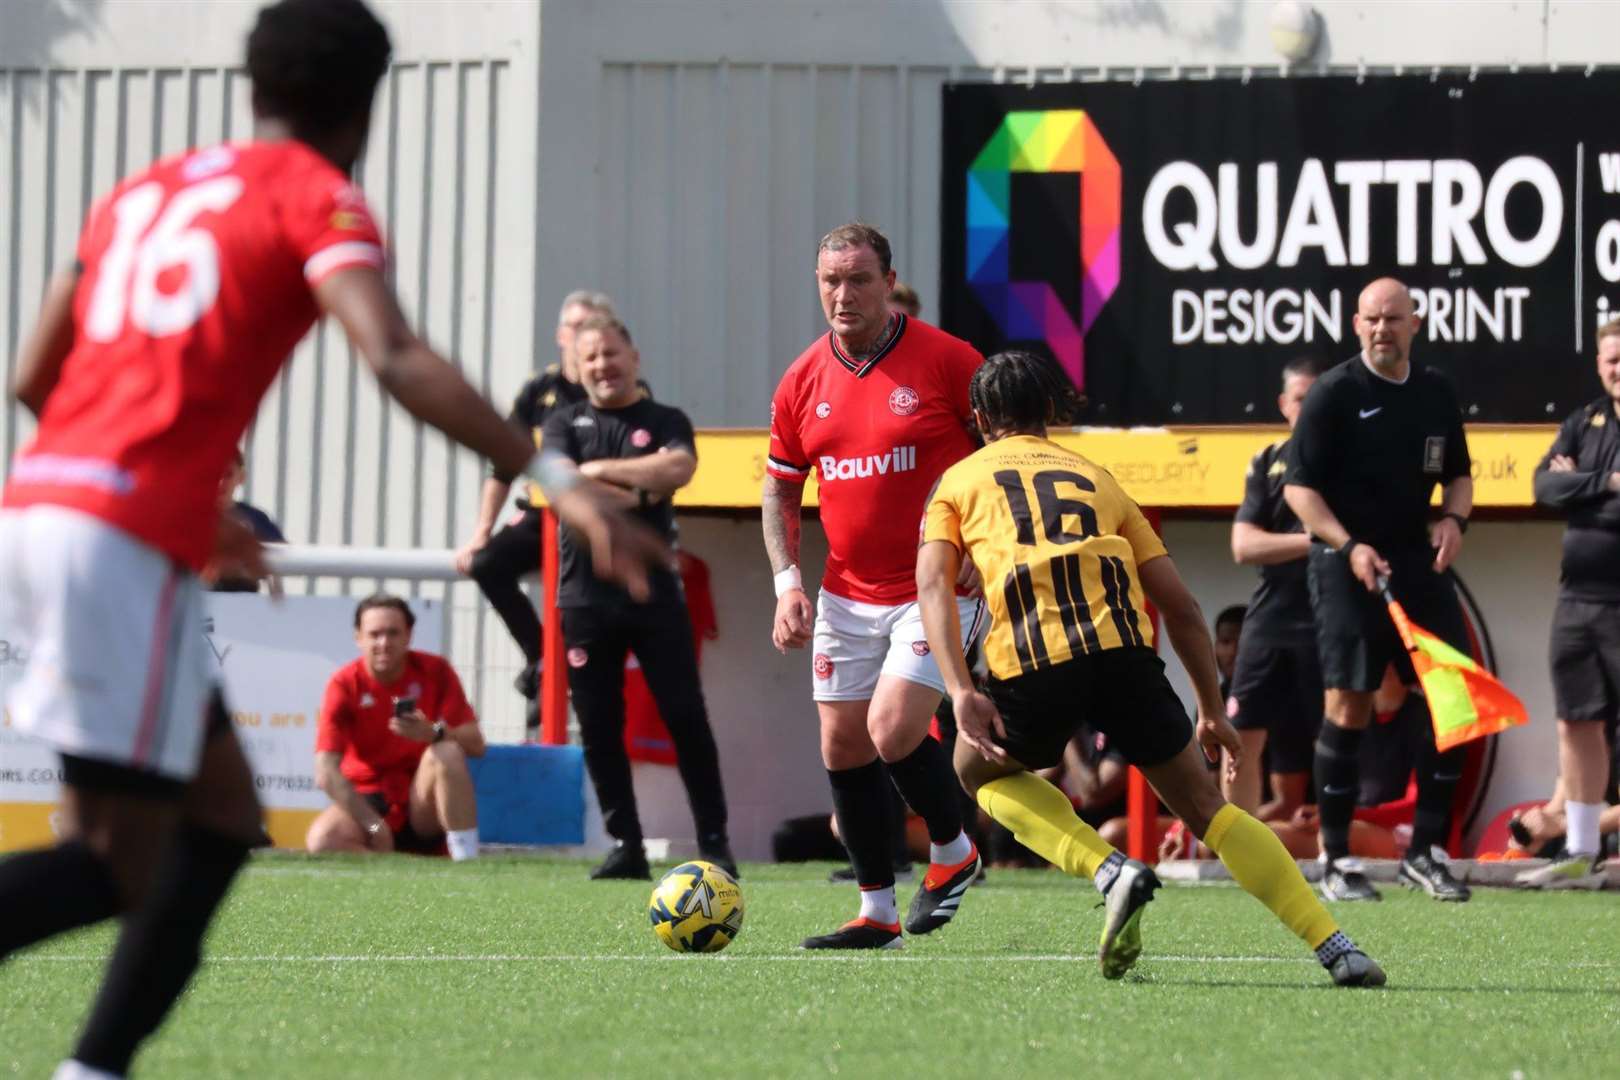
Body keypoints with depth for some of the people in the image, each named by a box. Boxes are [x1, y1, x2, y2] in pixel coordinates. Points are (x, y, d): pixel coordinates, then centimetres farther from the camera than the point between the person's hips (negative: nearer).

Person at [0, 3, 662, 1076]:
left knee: (222, 814, 15)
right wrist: (558, 482, -23)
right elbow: (397, 359, -17)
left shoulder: (140, 193, 23)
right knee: (123, 864, -6)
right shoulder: (317, 198, 2)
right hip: (132, 545, -8)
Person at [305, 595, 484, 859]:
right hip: (367, 803, -1)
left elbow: (476, 744, -10)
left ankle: (467, 859, -28)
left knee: (447, 753, -29)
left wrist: (434, 733, -32)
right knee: (322, 839, -32)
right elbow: (326, 773, -17)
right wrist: (374, 824, -25)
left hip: (422, 809, 1)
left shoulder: (434, 671, -4)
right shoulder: (345, 685, -9)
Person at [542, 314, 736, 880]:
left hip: (654, 594, -1)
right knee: (599, 729, 1)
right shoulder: (565, 424, 10)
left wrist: (600, 471, -10)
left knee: (686, 718, -5)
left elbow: (678, 468, -14)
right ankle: (625, 847, 7)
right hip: (585, 595, 1)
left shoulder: (667, 423, 8)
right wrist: (638, 496, -11)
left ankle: (715, 841, 0)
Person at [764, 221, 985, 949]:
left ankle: (953, 850, 9)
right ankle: (877, 913, 15)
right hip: (846, 596, 6)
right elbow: (780, 488, 13)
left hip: (938, 587, -5)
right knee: (843, 748, 4)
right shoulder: (803, 383, 3)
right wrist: (787, 579, 0)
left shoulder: (945, 361, -11)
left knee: (893, 730, -18)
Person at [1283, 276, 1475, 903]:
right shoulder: (1335, 394, -7)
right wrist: (1348, 546, -21)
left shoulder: (1436, 393, 10)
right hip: (1347, 564, -5)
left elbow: (1458, 473, 21)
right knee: (1348, 705, -6)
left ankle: (1425, 852, 8)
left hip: (1419, 563, 5)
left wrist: (1453, 517, -1)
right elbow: (1299, 486, -9)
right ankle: (1335, 864, 2)